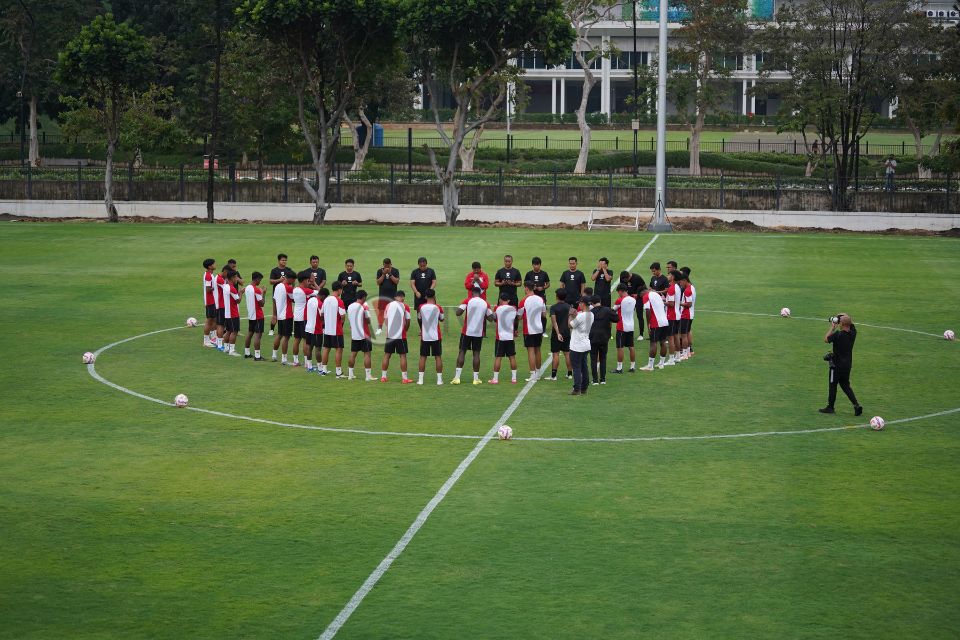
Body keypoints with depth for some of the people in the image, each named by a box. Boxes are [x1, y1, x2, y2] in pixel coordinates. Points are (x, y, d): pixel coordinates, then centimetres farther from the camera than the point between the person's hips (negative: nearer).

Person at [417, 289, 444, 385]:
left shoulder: (421, 307, -3)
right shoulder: (438, 307, -7)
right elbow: (441, 319, 10)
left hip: (424, 336, 1)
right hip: (436, 336, -1)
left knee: (423, 357, 7)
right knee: (438, 357, 4)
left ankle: (420, 379, 4)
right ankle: (439, 379, 2)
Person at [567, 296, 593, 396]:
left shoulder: (581, 316, -22)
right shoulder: (591, 315, 6)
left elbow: (570, 325, -11)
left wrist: (571, 315, 1)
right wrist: (575, 315, 5)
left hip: (577, 346, -8)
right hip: (586, 345, 8)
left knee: (576, 368, -2)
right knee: (584, 367, 14)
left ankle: (577, 389, -1)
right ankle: (584, 388, 20)